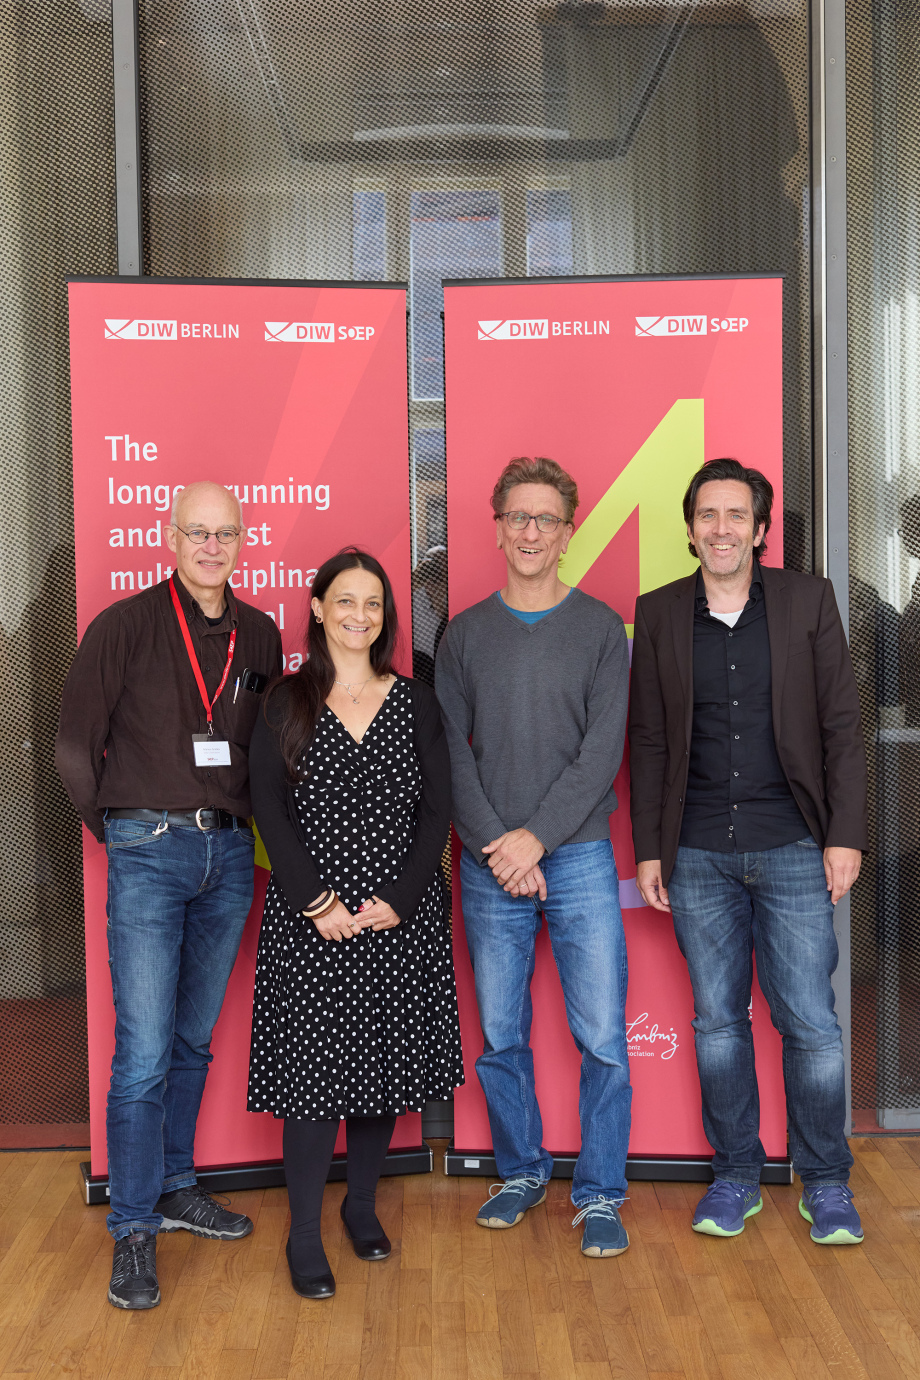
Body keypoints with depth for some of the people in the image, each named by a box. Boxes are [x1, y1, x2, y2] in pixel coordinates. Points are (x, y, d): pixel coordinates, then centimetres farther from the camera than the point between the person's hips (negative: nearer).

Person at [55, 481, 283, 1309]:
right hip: (149, 852, -4)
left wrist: (243, 818, 8)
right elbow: (76, 741, -1)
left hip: (229, 851, 4)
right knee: (144, 1053, -4)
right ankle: (134, 1228, 8)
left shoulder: (259, 636, 8)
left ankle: (175, 1187, 31)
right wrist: (117, 827, 3)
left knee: (194, 1040, 15)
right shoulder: (125, 626, -4)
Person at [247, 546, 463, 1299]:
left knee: (387, 1059, 8)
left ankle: (362, 1202, 27)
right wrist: (317, 902, -12)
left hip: (403, 916, 2)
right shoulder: (287, 704, 3)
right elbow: (271, 812, -3)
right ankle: (304, 1232, 9)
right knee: (315, 1061, -3)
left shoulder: (416, 702, 7)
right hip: (311, 920, -2)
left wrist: (399, 899, -9)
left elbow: (437, 810, 2)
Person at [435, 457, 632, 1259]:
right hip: (489, 866, 2)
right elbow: (450, 755, 2)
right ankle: (522, 1172, 27)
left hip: (579, 860, -2)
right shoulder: (465, 635, 7)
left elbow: (601, 752, -5)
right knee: (500, 1037, 9)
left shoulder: (601, 629, 2)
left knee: (602, 1038, -1)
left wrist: (537, 836, -14)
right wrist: (494, 844, -10)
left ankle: (600, 1195, 12)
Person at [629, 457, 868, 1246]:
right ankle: (736, 1176, 25)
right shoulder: (659, 614, 5)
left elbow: (843, 727, 1)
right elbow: (648, 740, 7)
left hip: (792, 847, -1)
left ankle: (826, 1182, 20)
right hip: (698, 854, 2)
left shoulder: (807, 602, 2)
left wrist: (846, 834, -5)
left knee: (811, 1023, 1)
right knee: (717, 1020, 10)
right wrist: (649, 849, 5)